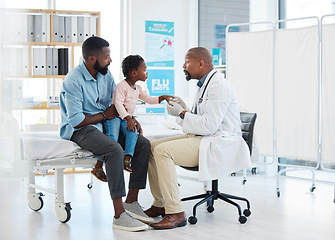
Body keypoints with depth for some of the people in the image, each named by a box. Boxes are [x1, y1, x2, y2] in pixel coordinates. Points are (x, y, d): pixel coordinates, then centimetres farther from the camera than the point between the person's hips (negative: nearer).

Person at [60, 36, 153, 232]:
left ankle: (131, 201, -7)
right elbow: (76, 120, -21)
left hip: (104, 126, 8)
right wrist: (104, 115, -10)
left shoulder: (106, 74, 7)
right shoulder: (74, 80, -17)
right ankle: (119, 215, -33)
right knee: (115, 149, -35)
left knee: (143, 144, -10)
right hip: (80, 130, -8)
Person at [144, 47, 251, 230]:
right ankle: (159, 205, 10)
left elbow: (209, 124, -24)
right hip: (201, 138, 11)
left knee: (162, 151, -26)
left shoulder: (219, 86, -15)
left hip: (219, 143, -11)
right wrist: (184, 108, 6)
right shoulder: (205, 84, 17)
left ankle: (175, 213, -23)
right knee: (152, 147, 4)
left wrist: (182, 113, -13)